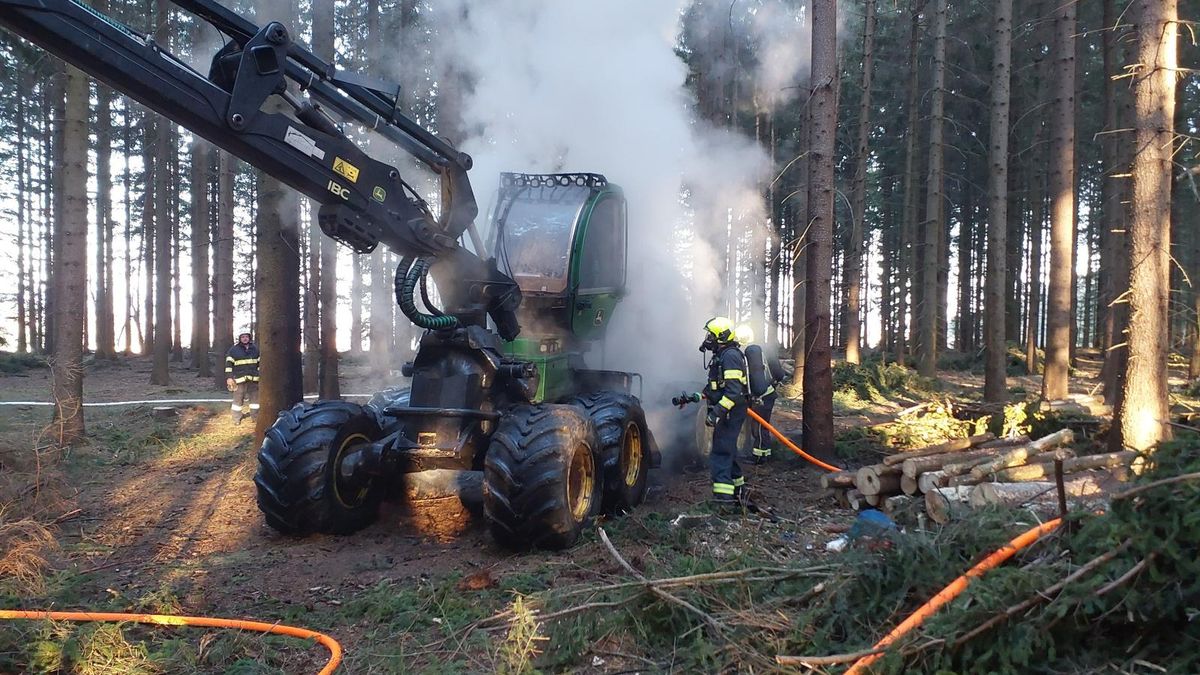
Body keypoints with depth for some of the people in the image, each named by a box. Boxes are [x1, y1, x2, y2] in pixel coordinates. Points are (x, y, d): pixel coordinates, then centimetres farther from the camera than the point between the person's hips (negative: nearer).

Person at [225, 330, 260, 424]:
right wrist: (229, 377, -9)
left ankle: (255, 416, 19)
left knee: (255, 397, 8)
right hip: (239, 378, -4)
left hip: (253, 378, 4)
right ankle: (236, 418, 7)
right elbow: (229, 364, -3)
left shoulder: (255, 348, 10)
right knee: (238, 398, -1)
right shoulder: (234, 349, -2)